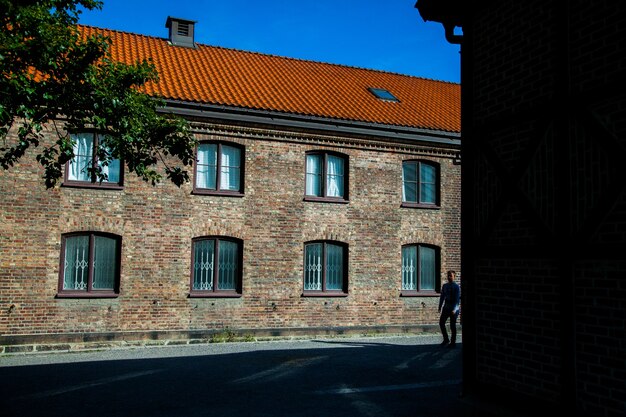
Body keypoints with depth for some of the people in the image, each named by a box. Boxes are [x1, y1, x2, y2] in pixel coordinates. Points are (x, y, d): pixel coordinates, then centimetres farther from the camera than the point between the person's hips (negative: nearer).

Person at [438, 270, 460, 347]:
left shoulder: (456, 287, -9)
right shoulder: (445, 286, 8)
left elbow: (458, 299, -14)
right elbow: (442, 297, 12)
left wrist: (454, 309, -21)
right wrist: (440, 307, 5)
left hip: (453, 309, -5)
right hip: (446, 307, 5)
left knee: (452, 325, 1)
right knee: (441, 322, 1)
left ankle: (453, 342, 13)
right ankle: (446, 339, 18)